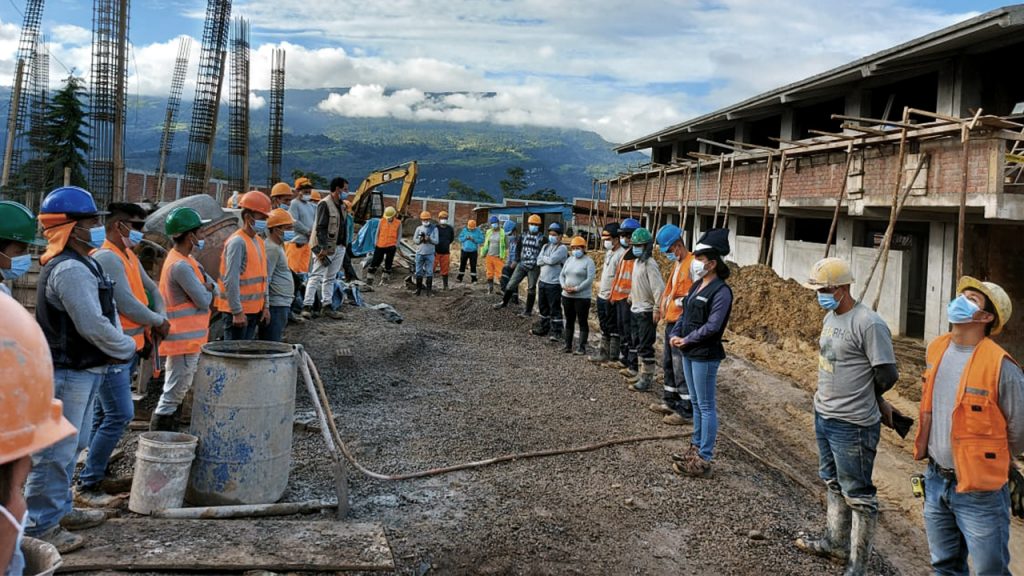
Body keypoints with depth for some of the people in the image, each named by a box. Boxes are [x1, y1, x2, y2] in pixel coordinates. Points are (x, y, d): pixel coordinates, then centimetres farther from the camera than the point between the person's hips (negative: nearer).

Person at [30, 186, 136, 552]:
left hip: (80, 370, 11)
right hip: (67, 374, -11)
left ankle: (59, 509, 34)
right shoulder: (70, 270, -21)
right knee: (55, 451, -2)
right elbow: (94, 326, -25)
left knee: (71, 446, 21)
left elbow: (105, 313, 16)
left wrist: (119, 343, 1)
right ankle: (39, 527, 7)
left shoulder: (79, 264, 14)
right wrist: (127, 348, -9)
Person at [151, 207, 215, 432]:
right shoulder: (180, 266, -21)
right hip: (184, 340, -11)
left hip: (187, 338, 11)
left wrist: (207, 287, -10)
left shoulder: (186, 259, 12)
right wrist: (207, 291, 0)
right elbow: (204, 301, -20)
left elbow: (213, 289, 11)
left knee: (176, 392, 19)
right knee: (174, 394, -2)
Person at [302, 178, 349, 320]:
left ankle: (326, 305, 16)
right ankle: (307, 306, -5)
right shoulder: (325, 204, -12)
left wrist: (345, 245, 12)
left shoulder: (342, 206, 14)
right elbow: (320, 228, -18)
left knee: (330, 278, 11)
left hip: (339, 247, 8)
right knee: (316, 276, -7)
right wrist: (323, 248, -22)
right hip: (325, 248, -8)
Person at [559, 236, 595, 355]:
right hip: (567, 296, 7)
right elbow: (562, 275, 14)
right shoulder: (569, 260, 13)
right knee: (569, 321, 13)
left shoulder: (588, 261, -7)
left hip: (582, 297, -7)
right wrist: (564, 286, -6)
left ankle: (582, 347, 2)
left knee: (583, 322, -1)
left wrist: (576, 289, -20)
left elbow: (590, 279, -16)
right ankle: (568, 345, 20)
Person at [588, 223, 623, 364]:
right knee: (604, 328, 17)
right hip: (602, 296, 10)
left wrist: (612, 294, -21)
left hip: (612, 298, -9)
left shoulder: (621, 254, -18)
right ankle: (603, 353, 27)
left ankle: (613, 358, 8)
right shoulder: (608, 252, 13)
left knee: (613, 329, 1)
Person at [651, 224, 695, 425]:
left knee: (681, 368, -4)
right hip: (671, 321, 10)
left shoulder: (693, 264, -16)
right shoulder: (677, 264, 15)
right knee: (668, 364, 19)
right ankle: (670, 401, 32)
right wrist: (662, 307, 14)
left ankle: (686, 410, 4)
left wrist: (682, 302, -20)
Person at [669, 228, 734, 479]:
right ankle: (696, 447, 31)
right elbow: (684, 314, 16)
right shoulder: (697, 285, 11)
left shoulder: (721, 291, -16)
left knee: (706, 406, -3)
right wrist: (675, 334, 0)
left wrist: (686, 340, -15)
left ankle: (704, 460, 1)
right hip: (689, 353, 9)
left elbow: (712, 326, -22)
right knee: (696, 403, 19)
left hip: (705, 355, -9)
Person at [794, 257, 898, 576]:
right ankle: (835, 541, 39)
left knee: (857, 494, 3)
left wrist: (861, 399, -1)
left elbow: (887, 375, -18)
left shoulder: (869, 324, -21)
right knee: (833, 483, 23)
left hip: (851, 425, -9)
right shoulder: (830, 317, 7)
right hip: (823, 416, 9)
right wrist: (828, 399, 10)